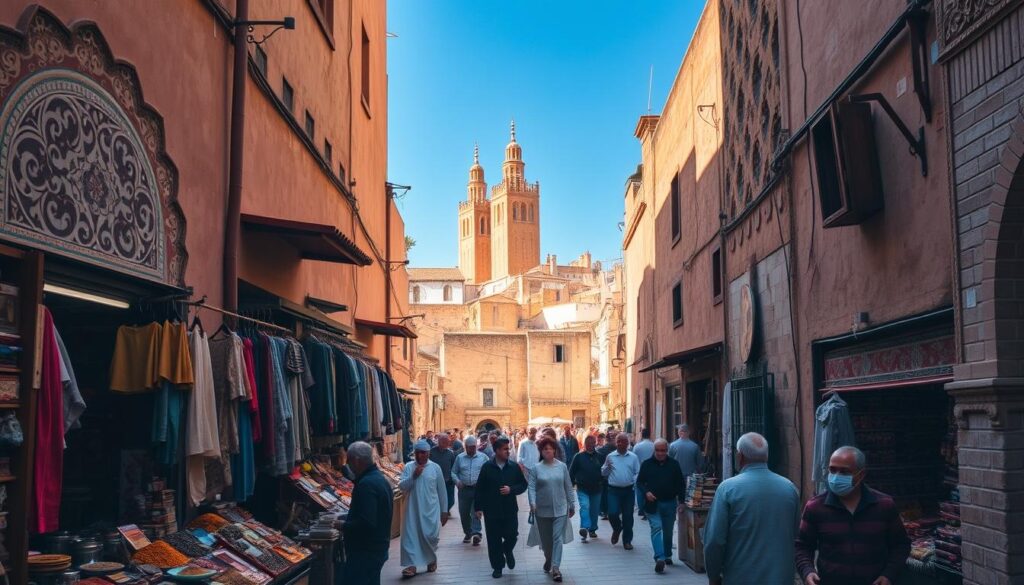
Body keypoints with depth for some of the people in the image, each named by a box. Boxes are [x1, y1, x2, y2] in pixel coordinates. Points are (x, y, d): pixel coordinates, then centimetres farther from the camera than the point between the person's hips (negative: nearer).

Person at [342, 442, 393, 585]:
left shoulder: (366, 484, -21)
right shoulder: (380, 478, 12)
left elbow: (365, 523, -27)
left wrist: (343, 525, -14)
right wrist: (347, 519, 16)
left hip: (365, 552, -10)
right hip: (379, 547, 10)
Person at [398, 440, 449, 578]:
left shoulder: (435, 467, 1)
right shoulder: (409, 467, 2)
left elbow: (441, 491, 4)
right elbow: (401, 487, -4)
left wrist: (444, 511, 5)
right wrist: (413, 477, -18)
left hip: (431, 510, -1)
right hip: (413, 509, 1)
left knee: (431, 535, 0)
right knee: (410, 535, -5)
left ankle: (432, 559, 26)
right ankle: (412, 565, 0)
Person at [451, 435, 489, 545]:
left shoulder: (483, 457, 6)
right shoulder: (460, 458, 9)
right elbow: (454, 472, 12)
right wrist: (457, 481, -7)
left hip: (478, 489, -2)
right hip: (464, 489, 2)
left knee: (476, 512, -12)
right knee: (464, 513, 7)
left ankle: (476, 533, -18)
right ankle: (467, 533, 22)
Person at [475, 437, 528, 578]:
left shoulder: (514, 467, 1)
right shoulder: (487, 467, -4)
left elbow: (523, 485, 6)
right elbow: (480, 488, -1)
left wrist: (511, 489, -13)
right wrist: (479, 507, -4)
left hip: (510, 510, 1)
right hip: (491, 510, -1)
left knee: (512, 535, -4)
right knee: (494, 540, 4)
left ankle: (507, 551, 31)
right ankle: (497, 567, 20)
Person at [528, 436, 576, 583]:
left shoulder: (562, 466, 1)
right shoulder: (536, 468, -3)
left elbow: (568, 487, 5)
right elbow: (532, 488, -7)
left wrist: (572, 505, 8)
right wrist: (532, 503, -22)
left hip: (560, 509, 0)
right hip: (542, 510, 0)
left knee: (558, 538, -8)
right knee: (546, 539, 14)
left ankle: (555, 568, -9)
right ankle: (548, 559, 38)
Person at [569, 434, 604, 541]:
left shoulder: (600, 457, 1)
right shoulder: (579, 457, -5)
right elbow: (572, 472, -3)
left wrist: (603, 484, 2)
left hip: (596, 489, 3)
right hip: (582, 489, -3)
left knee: (594, 510, 11)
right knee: (584, 506, -20)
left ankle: (592, 529, 25)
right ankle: (584, 528, -27)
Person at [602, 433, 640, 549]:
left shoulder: (633, 457, 4)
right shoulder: (610, 456, 5)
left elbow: (638, 473, 4)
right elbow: (603, 473, 9)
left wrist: (634, 481, -15)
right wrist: (607, 466, -11)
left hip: (628, 490, 0)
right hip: (614, 490, 0)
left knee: (628, 516, 4)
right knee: (612, 513, -10)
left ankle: (627, 541, 17)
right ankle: (617, 529, 23)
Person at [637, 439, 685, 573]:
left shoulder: (673, 464, 4)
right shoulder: (647, 464, 0)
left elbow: (681, 484, 7)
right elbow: (639, 482, 4)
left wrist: (681, 500, 0)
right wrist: (646, 492, -14)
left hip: (670, 503, 2)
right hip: (653, 503, -2)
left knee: (668, 531, 13)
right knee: (656, 528, -15)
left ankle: (667, 555, 29)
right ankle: (659, 558, -23)